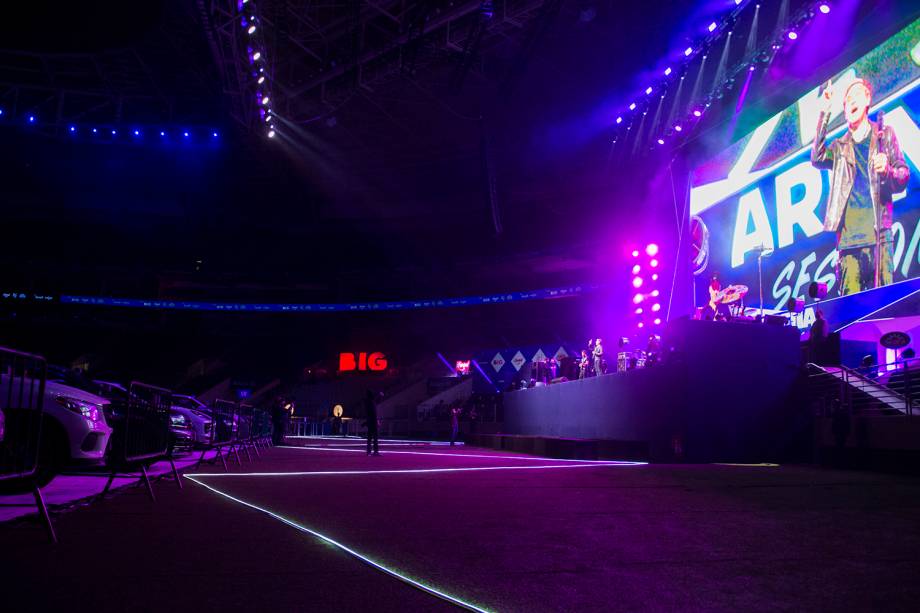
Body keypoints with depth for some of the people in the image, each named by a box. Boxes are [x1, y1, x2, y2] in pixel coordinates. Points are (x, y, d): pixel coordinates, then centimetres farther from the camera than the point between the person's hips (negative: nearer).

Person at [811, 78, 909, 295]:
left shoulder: (885, 135, 14)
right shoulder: (840, 147, 19)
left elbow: (904, 176, 9)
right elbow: (817, 159, 0)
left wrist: (887, 170, -17)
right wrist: (825, 113, -2)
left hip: (878, 231, -1)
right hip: (848, 236, 1)